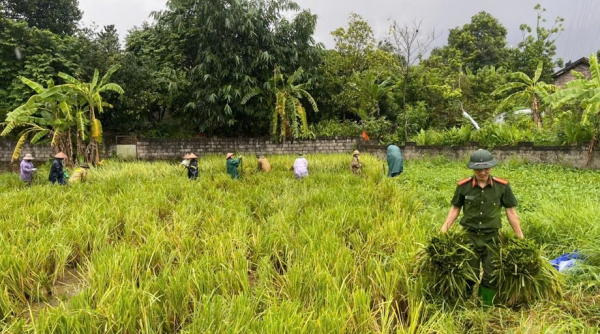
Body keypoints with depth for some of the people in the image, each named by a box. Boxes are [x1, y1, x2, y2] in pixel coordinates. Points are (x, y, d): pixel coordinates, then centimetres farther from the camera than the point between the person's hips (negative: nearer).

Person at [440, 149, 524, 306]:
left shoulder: (502, 186, -8)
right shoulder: (463, 186, -10)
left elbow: (511, 211, 0)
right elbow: (455, 208, 2)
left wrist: (520, 236, 2)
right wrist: (444, 228, -6)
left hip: (492, 237, 1)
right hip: (469, 235, 0)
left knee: (490, 276, 12)